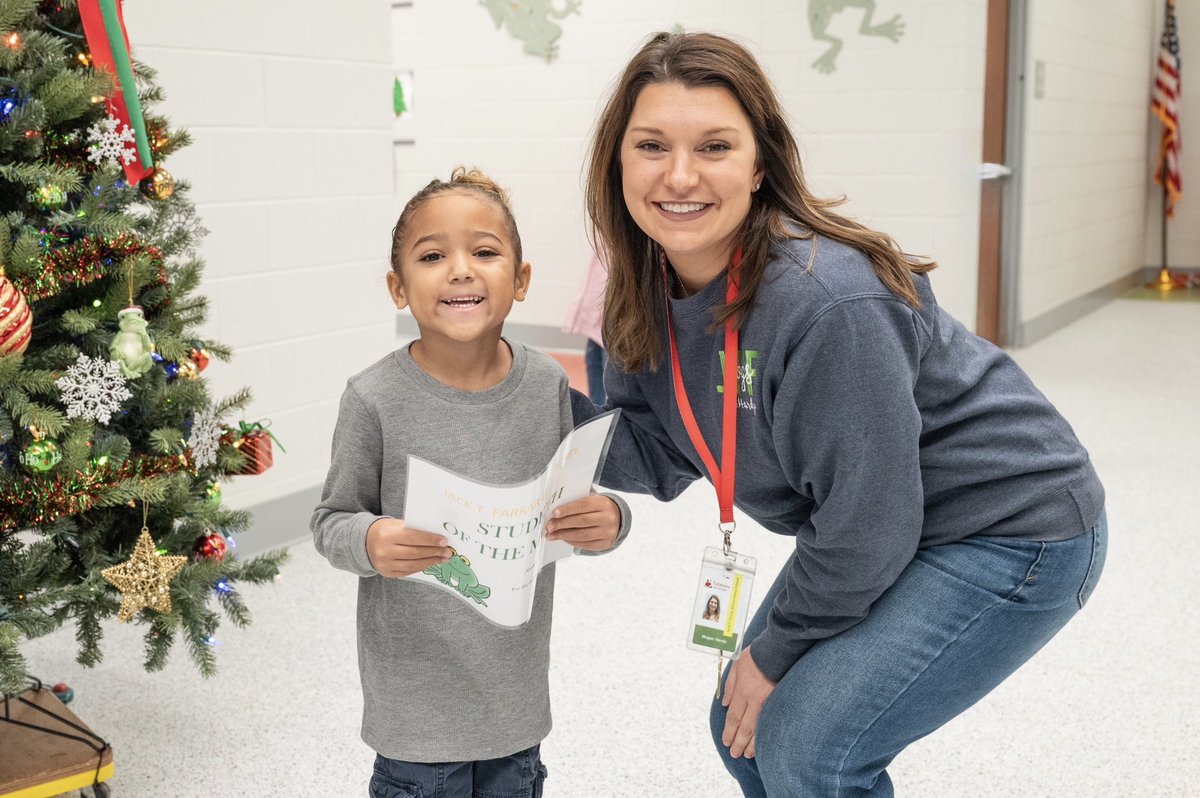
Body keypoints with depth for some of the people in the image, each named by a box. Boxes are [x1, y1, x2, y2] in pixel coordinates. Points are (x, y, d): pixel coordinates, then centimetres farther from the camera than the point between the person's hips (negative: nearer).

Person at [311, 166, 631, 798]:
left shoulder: (547, 385, -7)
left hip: (517, 672, 4)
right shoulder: (374, 400, -17)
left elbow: (572, 504, 3)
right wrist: (369, 542, -29)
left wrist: (607, 521, -18)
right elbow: (331, 520, -7)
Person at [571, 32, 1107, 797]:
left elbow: (865, 532, -26)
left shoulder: (827, 303, -33)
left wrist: (776, 651, -12)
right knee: (746, 729, 11)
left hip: (1011, 529, -8)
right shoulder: (652, 287, -9)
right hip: (876, 529, 8)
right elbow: (659, 459, -3)